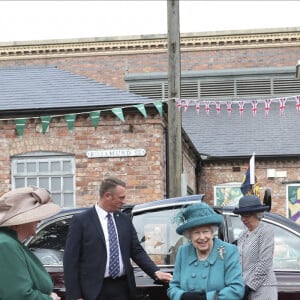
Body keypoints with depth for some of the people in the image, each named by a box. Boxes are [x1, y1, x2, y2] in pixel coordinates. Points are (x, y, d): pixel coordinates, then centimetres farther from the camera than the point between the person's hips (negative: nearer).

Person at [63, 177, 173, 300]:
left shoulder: (125, 219, 10)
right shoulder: (81, 221, -4)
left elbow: (137, 251, 13)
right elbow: (70, 260, -5)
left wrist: (156, 272, -2)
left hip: (122, 288, 4)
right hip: (94, 290, -4)